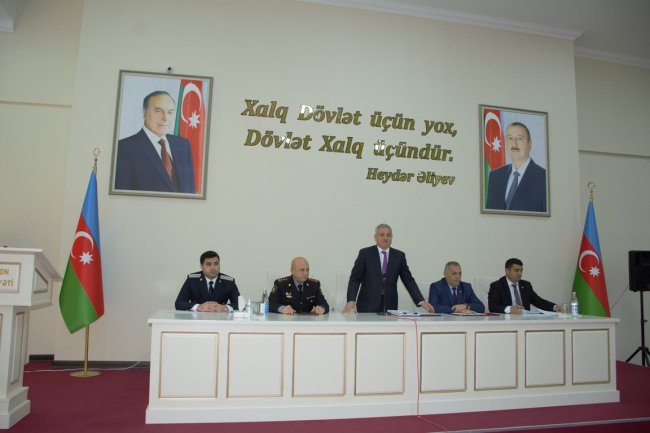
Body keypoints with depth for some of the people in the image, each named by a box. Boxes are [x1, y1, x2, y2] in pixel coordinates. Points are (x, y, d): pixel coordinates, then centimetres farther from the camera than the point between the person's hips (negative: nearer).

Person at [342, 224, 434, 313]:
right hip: (367, 306, -2)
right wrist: (351, 300, -17)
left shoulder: (399, 256, 6)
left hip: (390, 307, 2)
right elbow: (355, 279, -3)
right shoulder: (365, 253, 0)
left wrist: (421, 301, -8)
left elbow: (408, 280, 5)